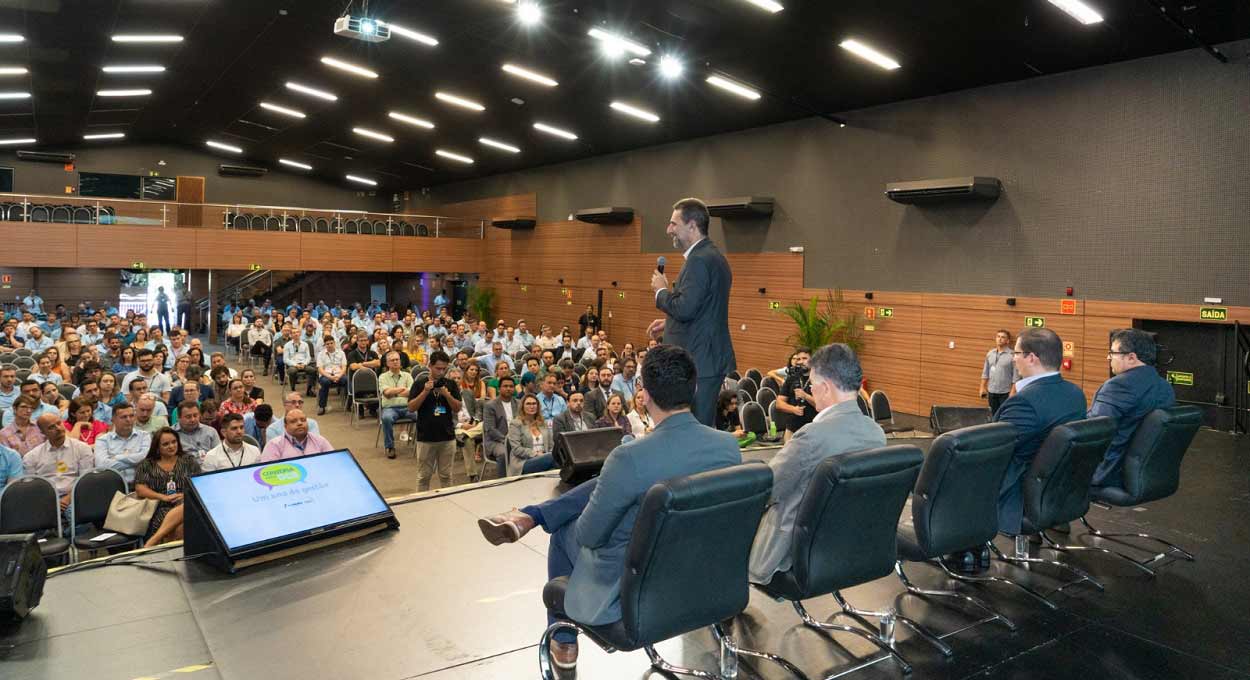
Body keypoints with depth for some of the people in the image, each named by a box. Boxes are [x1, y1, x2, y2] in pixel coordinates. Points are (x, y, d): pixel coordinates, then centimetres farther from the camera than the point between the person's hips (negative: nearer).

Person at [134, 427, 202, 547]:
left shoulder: (188, 460, 18)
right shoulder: (146, 465, 17)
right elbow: (140, 490, 6)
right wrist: (164, 497, -9)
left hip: (186, 503, 1)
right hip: (160, 508, -1)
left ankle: (152, 541, -39)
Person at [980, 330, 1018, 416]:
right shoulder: (990, 353, 5)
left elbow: (1016, 376, -13)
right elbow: (985, 372, 11)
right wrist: (983, 388, 9)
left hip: (1005, 393, -5)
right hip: (991, 391, 5)